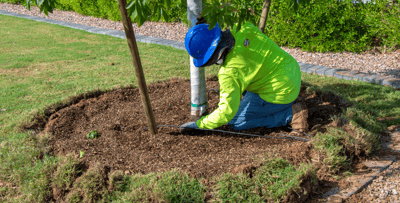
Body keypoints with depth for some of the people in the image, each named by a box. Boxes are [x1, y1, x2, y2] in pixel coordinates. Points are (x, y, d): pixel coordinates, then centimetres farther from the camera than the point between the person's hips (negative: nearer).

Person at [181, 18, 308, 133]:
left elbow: (227, 112, -24)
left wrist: (198, 124, -10)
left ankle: (290, 114, -3)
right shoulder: (243, 29, -10)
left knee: (236, 123, 3)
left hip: (281, 94, -9)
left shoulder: (229, 73, -28)